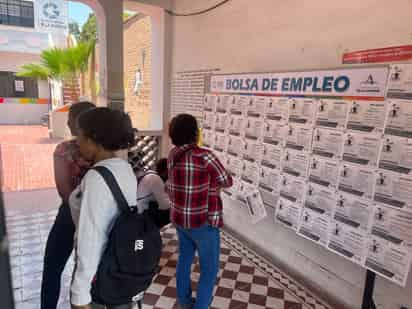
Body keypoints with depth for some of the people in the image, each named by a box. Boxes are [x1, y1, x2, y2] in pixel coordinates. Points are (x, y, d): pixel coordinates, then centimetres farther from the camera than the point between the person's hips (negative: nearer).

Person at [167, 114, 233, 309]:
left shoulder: (173, 155, -2)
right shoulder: (203, 156, -24)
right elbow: (226, 182, -12)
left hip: (180, 218, 8)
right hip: (203, 222, -7)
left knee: (184, 259, 24)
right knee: (209, 269, 11)